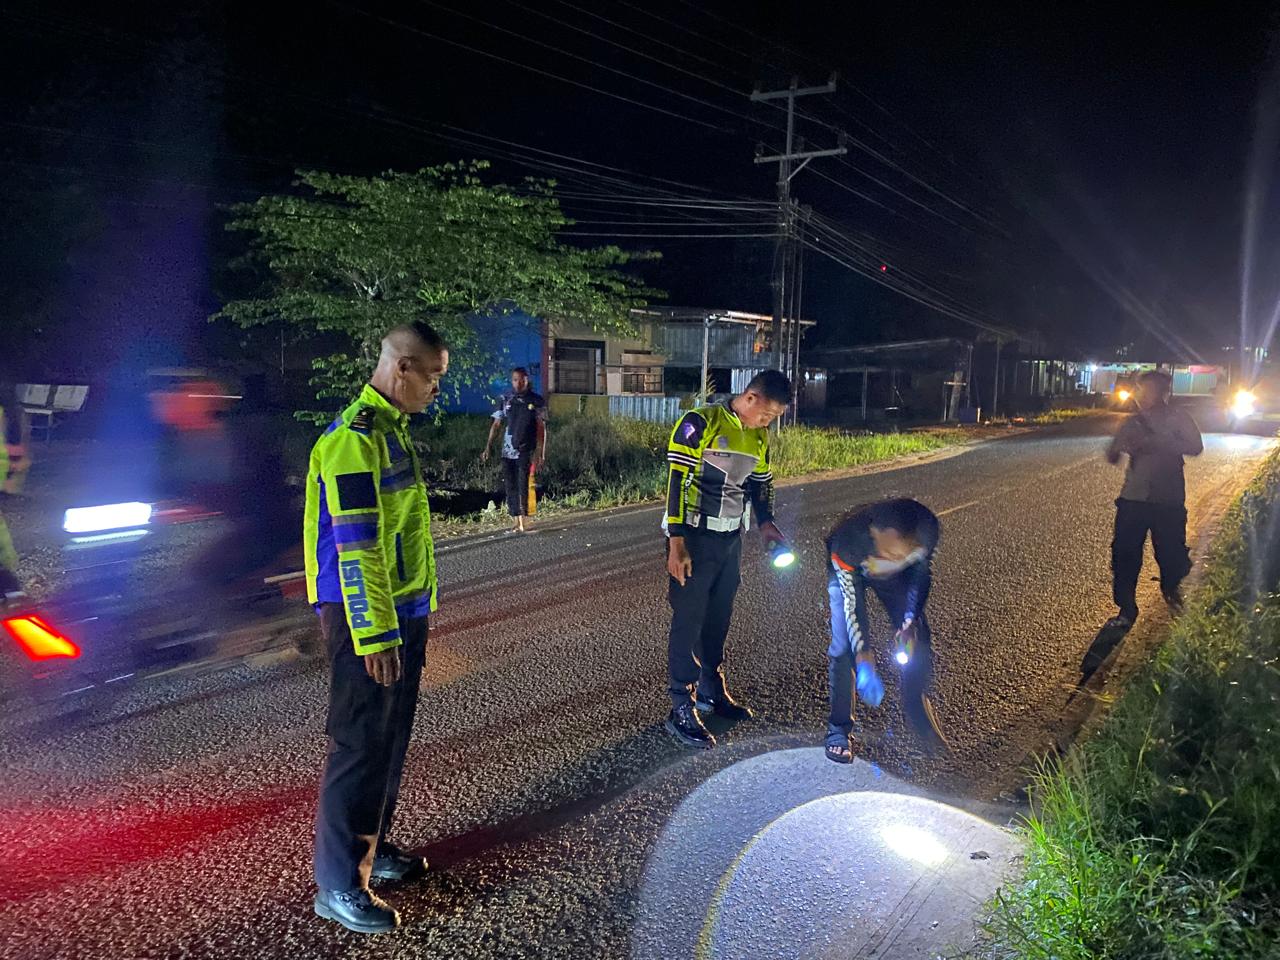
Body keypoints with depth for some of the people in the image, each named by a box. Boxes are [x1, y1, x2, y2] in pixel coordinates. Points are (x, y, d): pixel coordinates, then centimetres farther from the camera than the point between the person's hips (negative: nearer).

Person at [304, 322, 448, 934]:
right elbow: (355, 548, -23)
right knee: (361, 746, -2)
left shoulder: (391, 429, 13)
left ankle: (372, 847, 33)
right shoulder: (355, 437, -19)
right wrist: (375, 636, -23)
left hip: (402, 610, 10)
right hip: (365, 616, -10)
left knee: (391, 740, 18)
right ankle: (338, 884, 11)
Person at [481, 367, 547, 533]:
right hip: (507, 451, 3)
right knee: (510, 486, 5)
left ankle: (521, 523, -10)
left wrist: (541, 452, -9)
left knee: (523, 485, -10)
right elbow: (496, 425, 9)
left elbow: (541, 428, -2)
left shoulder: (536, 401, 0)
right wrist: (488, 447, 3)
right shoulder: (505, 400, 7)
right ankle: (517, 521, 13)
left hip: (526, 451, -3)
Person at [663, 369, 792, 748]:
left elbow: (761, 484, 18)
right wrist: (676, 543, -21)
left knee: (718, 619, 17)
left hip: (730, 540, 7)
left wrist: (765, 522, 0)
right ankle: (682, 709, 6)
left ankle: (712, 691, 33)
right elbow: (677, 482, -19)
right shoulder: (700, 424, -16)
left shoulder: (758, 437, 8)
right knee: (688, 621, -2)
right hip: (694, 540, -7)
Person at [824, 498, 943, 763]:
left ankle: (917, 708, 27)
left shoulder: (927, 530, -37)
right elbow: (852, 602, -33)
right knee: (844, 648, -14)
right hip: (850, 572, -3)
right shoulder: (847, 541, -45)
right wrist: (864, 660, -36)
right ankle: (839, 726, 6)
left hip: (897, 576, 3)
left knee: (918, 641, 1)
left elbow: (922, 573, -15)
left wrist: (910, 623, -20)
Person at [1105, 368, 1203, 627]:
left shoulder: (1177, 417, 0)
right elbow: (1111, 457, 12)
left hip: (1169, 501, -3)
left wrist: (1155, 442, -22)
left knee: (1171, 553, 4)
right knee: (1124, 555, -4)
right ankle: (1126, 609, 8)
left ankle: (1170, 588, 38)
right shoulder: (1133, 422, 10)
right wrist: (1122, 444, -11)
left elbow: (1195, 447, -14)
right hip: (1133, 499, 3)